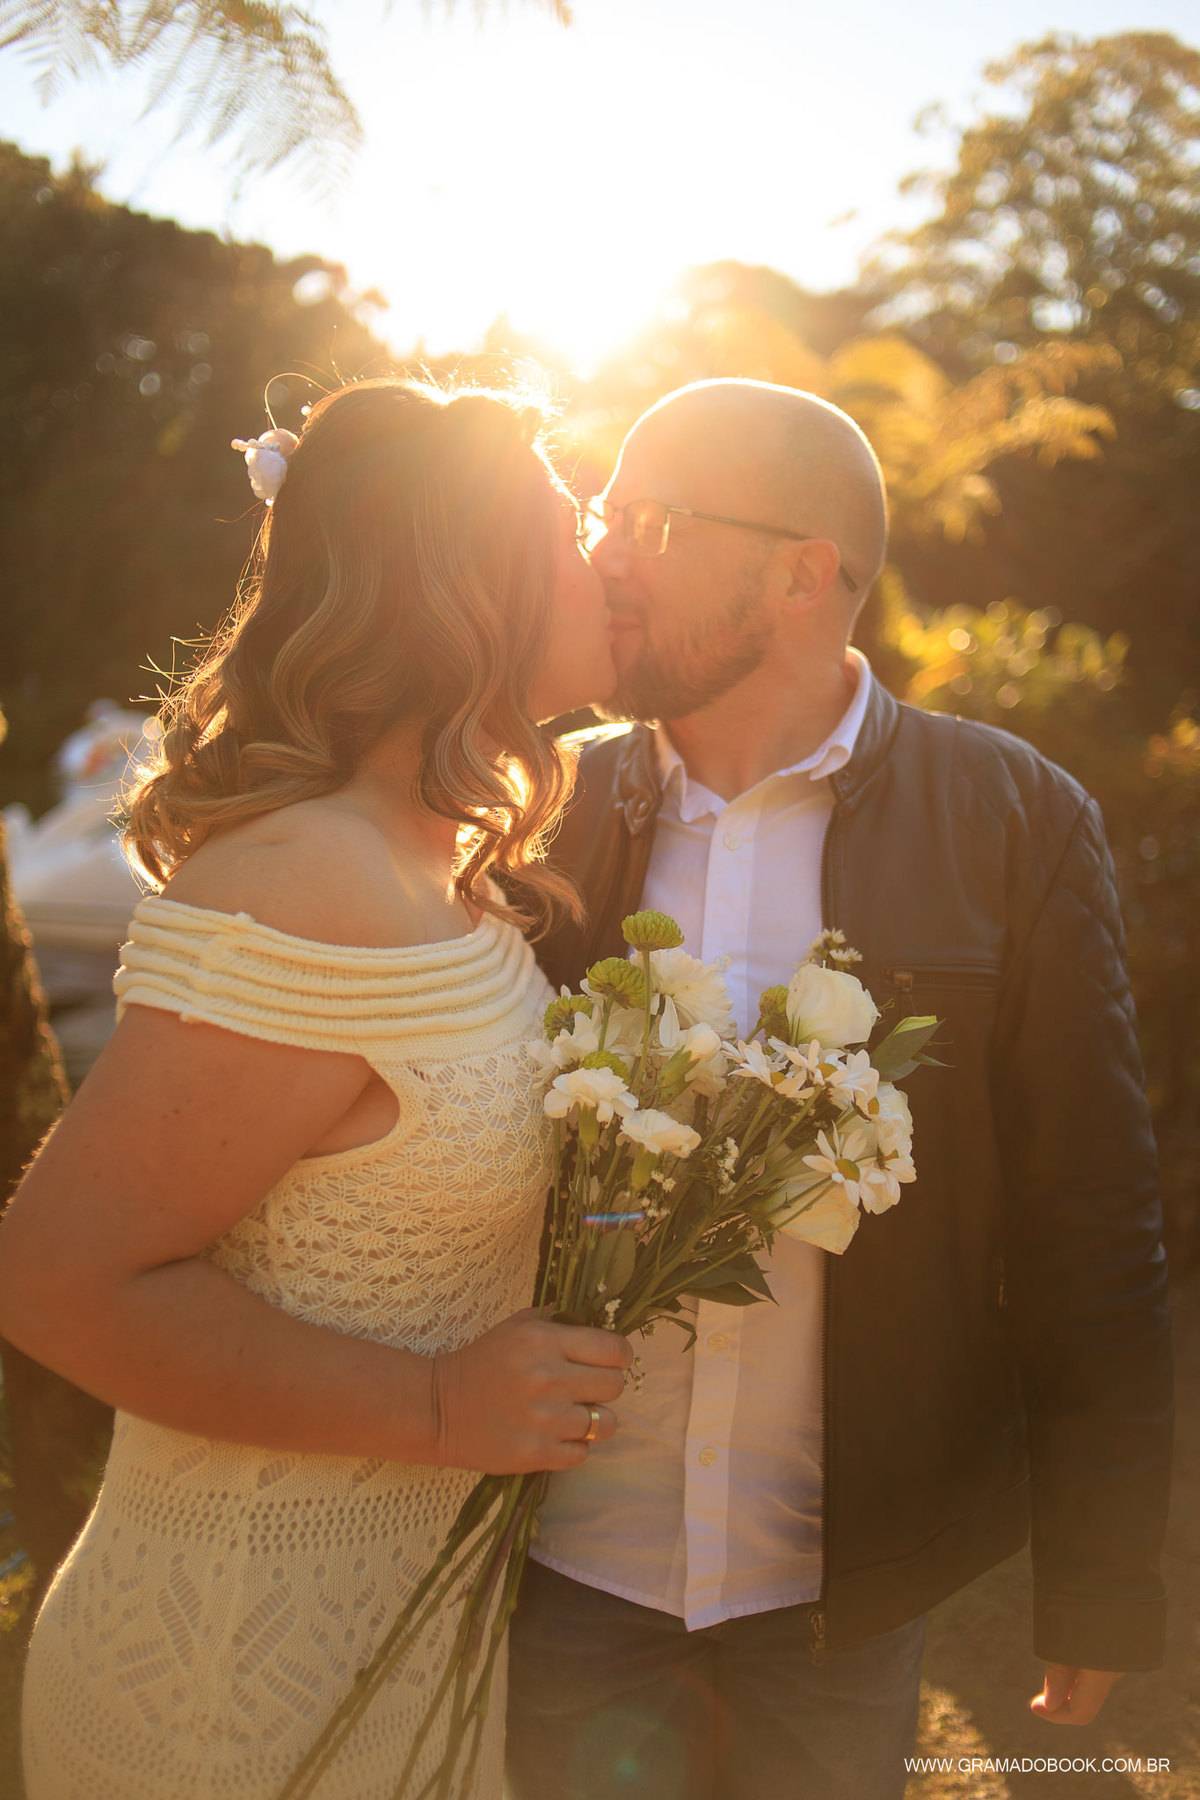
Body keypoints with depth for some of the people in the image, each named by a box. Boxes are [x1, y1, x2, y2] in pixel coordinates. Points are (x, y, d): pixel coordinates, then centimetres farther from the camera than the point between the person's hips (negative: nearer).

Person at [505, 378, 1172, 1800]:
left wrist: (1101, 1579, -3)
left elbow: (1088, 1236, -6)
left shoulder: (1014, 821, -9)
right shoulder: (554, 814, -2)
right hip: (568, 1558, 2)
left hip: (838, 1585, -1)